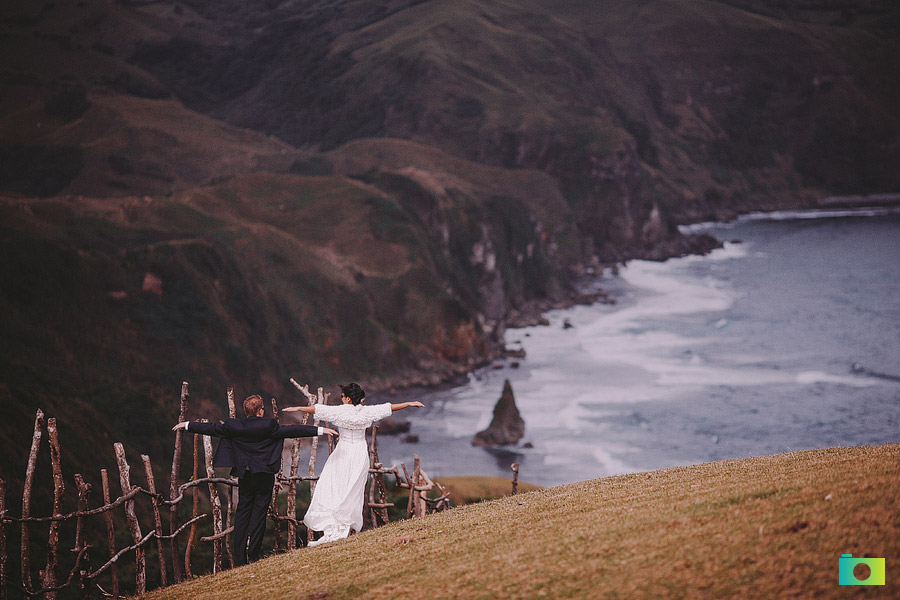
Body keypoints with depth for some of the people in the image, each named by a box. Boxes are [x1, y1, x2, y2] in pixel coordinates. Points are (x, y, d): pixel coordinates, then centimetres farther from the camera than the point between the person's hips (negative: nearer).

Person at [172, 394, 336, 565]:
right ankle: (252, 554, -5)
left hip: (244, 475, 3)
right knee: (259, 511, 0)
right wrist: (319, 430, -9)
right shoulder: (268, 426, -11)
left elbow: (212, 428, 6)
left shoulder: (234, 426, -2)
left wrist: (187, 425, 20)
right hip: (264, 475, -3)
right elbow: (293, 430, -12)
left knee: (243, 511, 10)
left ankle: (240, 557, 8)